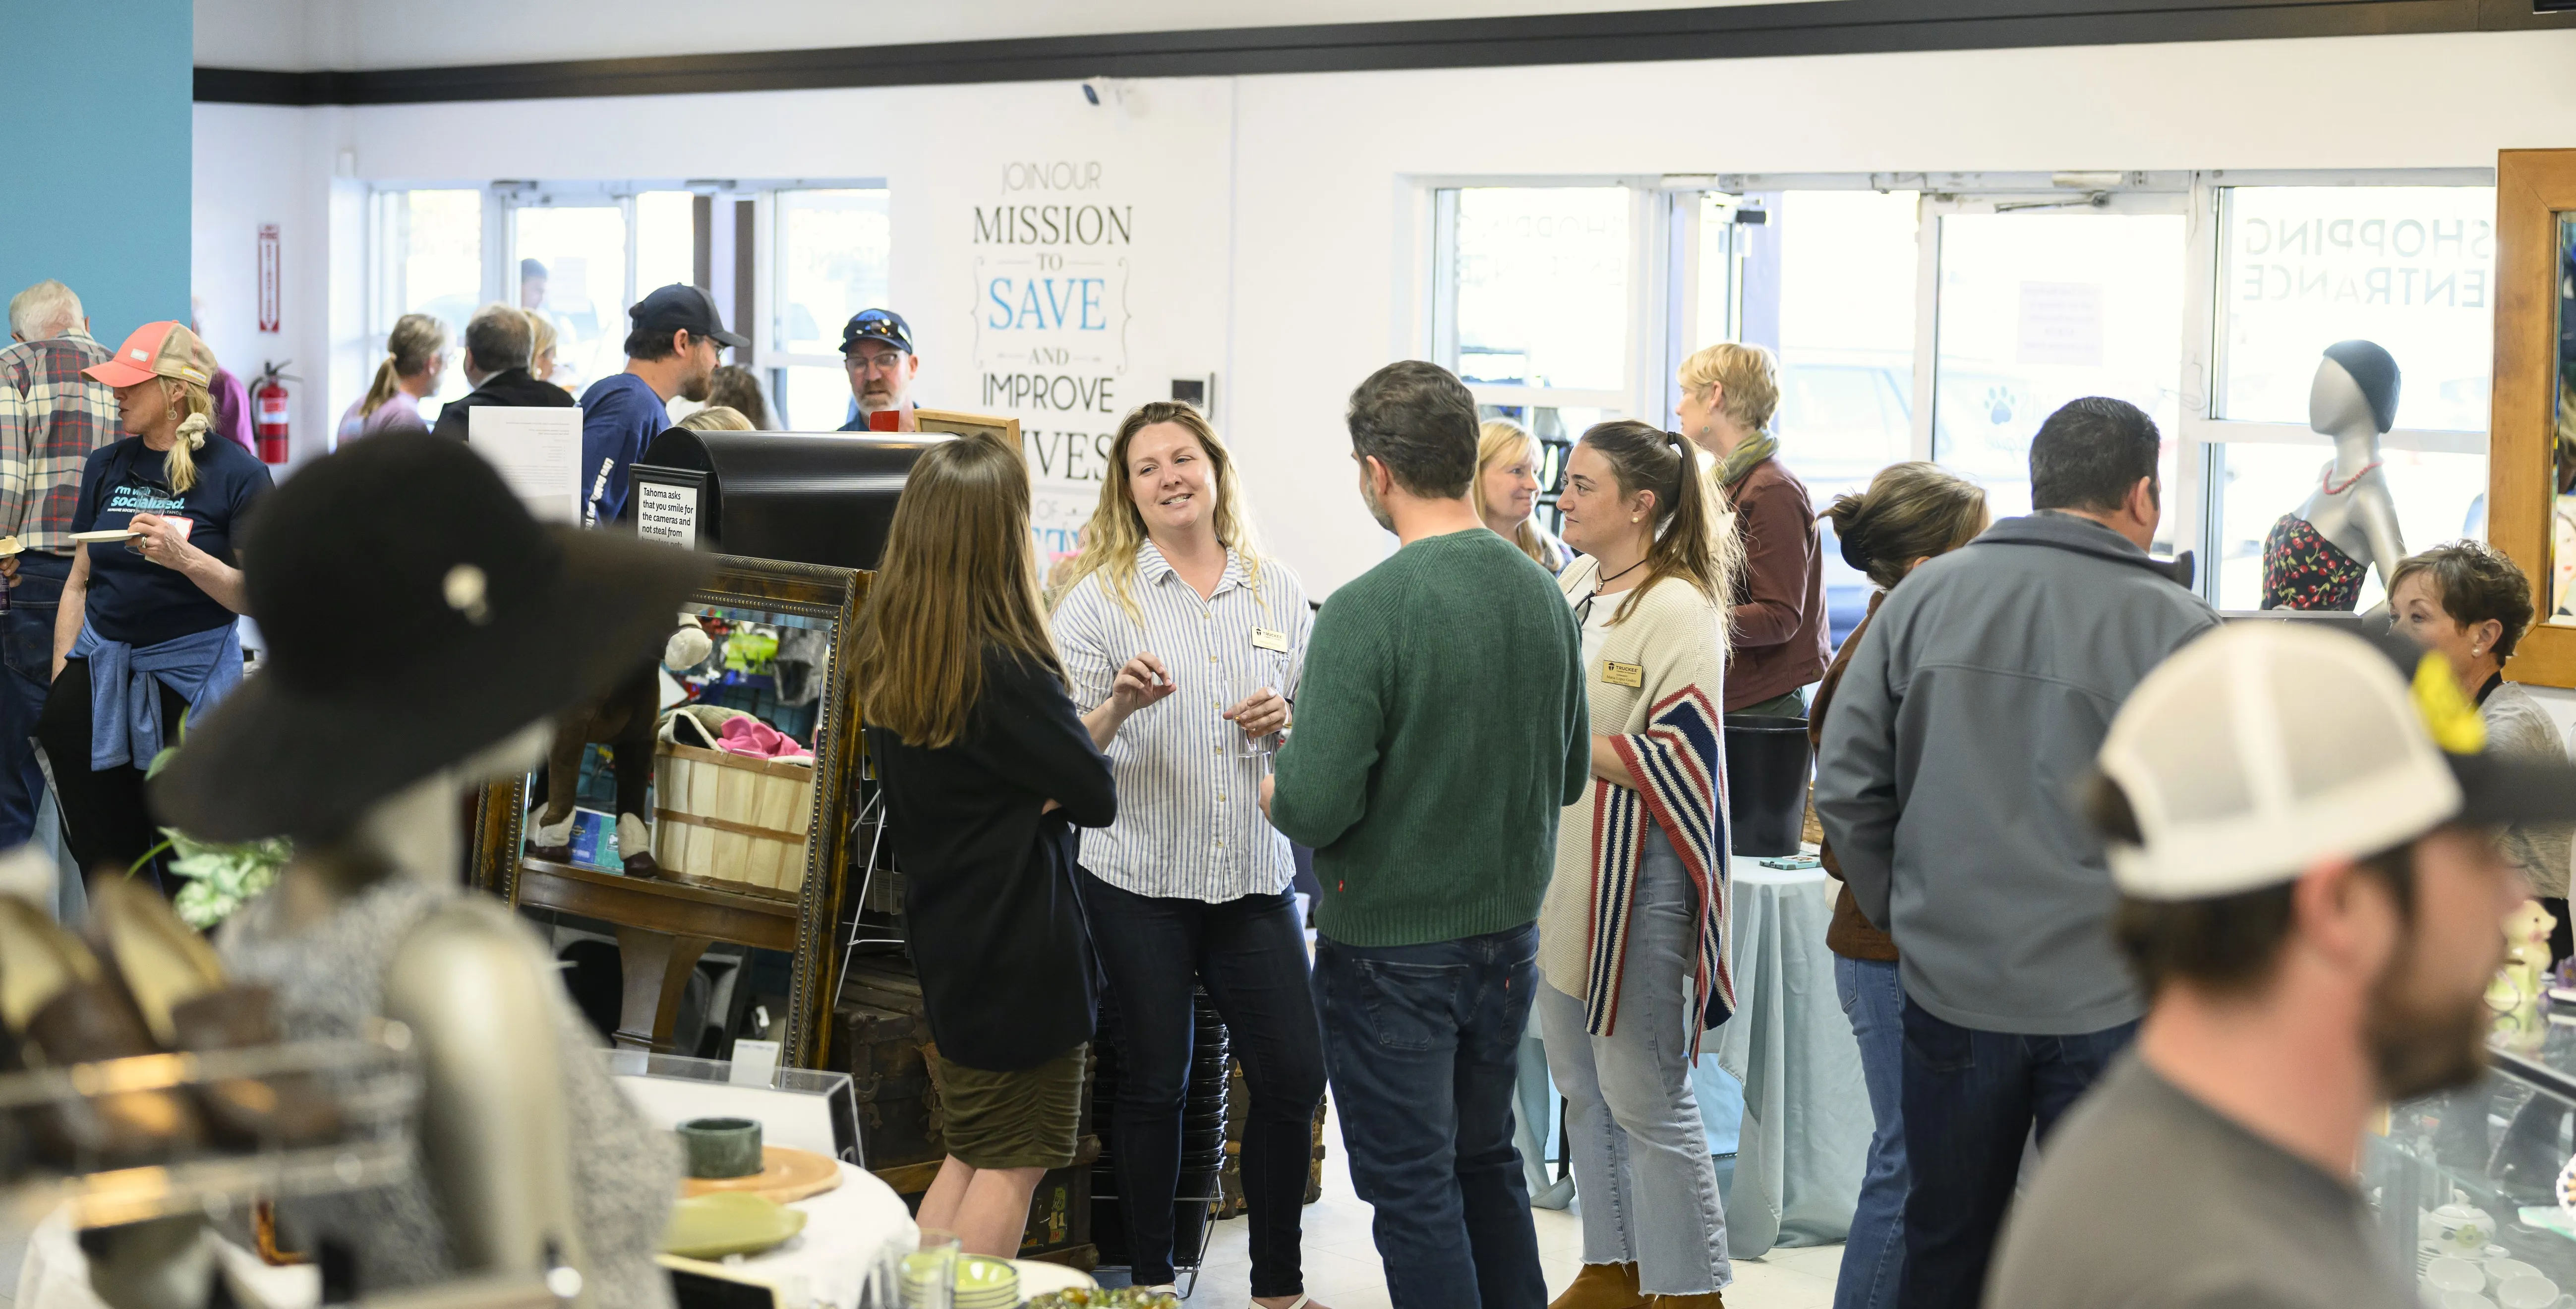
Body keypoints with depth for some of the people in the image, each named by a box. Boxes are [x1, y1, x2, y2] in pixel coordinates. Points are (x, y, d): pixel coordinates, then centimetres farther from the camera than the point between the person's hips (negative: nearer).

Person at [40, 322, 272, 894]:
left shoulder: (236, 475, -5)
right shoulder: (106, 467, 11)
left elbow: (259, 597, -8)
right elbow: (79, 582, 15)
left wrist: (185, 557, -24)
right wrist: (59, 683, 10)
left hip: (188, 677, -5)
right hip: (99, 671, 5)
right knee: (103, 860, 4)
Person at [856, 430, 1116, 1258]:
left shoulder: (889, 655, 5)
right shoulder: (1006, 669, -20)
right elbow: (1097, 796, -17)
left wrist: (1031, 796, -2)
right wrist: (1050, 797, 1)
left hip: (946, 933, 8)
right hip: (1021, 942, -8)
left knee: (971, 1154, 19)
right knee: (1012, 1166, 2)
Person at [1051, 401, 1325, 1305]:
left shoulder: (1278, 592, 8)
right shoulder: (1100, 598, -1)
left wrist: (1284, 722, -7)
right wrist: (1120, 705, -23)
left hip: (1254, 875, 3)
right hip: (1139, 876, -2)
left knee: (1294, 1078, 0)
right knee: (1155, 1085, 5)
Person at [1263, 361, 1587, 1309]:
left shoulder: (1366, 611, -21)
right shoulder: (1542, 594, 0)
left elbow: (1314, 809, -23)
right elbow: (1570, 774, 11)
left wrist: (1274, 793, -2)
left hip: (1391, 951, -6)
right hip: (1509, 934, 6)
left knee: (1412, 1188, 5)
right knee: (1487, 1164, 20)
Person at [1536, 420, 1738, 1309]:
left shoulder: (1677, 609, -13)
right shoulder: (1574, 587, 10)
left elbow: (1680, 758, -19)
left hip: (1636, 889, -8)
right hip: (1560, 874, 8)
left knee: (1647, 1099, -4)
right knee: (1582, 1090, 15)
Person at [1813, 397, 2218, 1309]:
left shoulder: (1925, 595, 0)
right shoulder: (2179, 630, -10)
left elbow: (1847, 789, 2)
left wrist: (1904, 916, 11)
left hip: (1949, 986, 3)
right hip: (2111, 1001, -3)